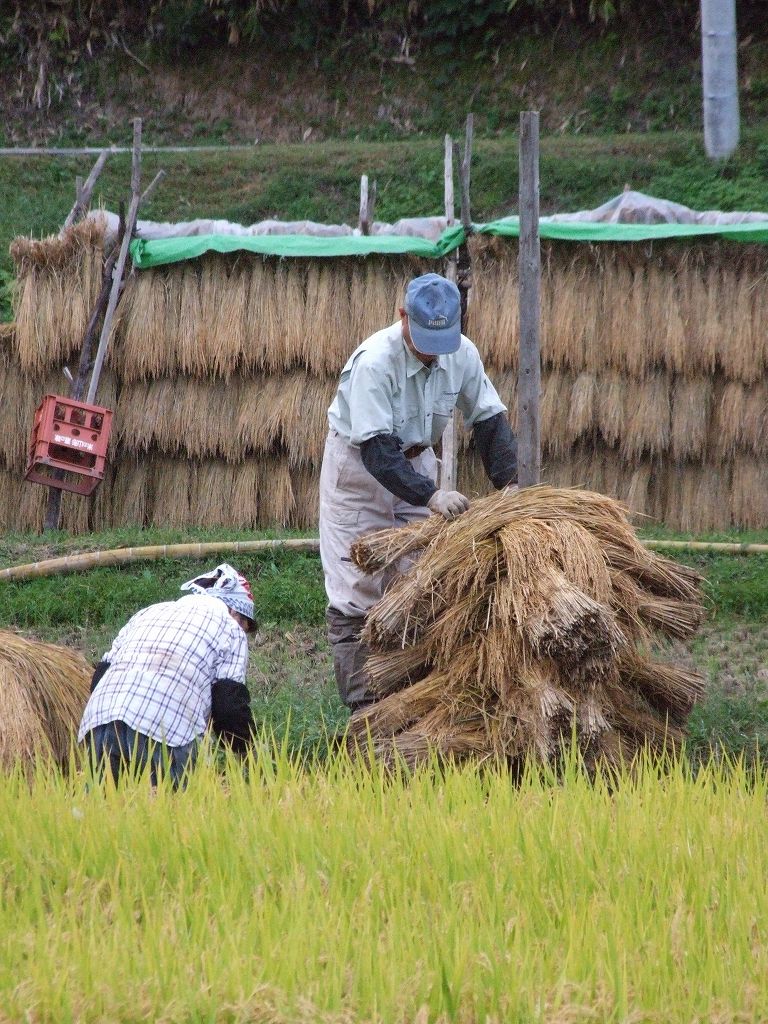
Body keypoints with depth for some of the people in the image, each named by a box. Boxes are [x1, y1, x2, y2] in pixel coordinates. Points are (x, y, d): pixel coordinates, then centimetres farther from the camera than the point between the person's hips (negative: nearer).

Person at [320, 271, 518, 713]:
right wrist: (430, 495, -41)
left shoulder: (462, 353, -13)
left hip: (415, 460, 5)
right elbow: (376, 448, -34)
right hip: (358, 465, -5)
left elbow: (490, 419, -2)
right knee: (358, 588, -8)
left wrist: (507, 483, -12)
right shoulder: (374, 361, -31)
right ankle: (363, 705, -7)